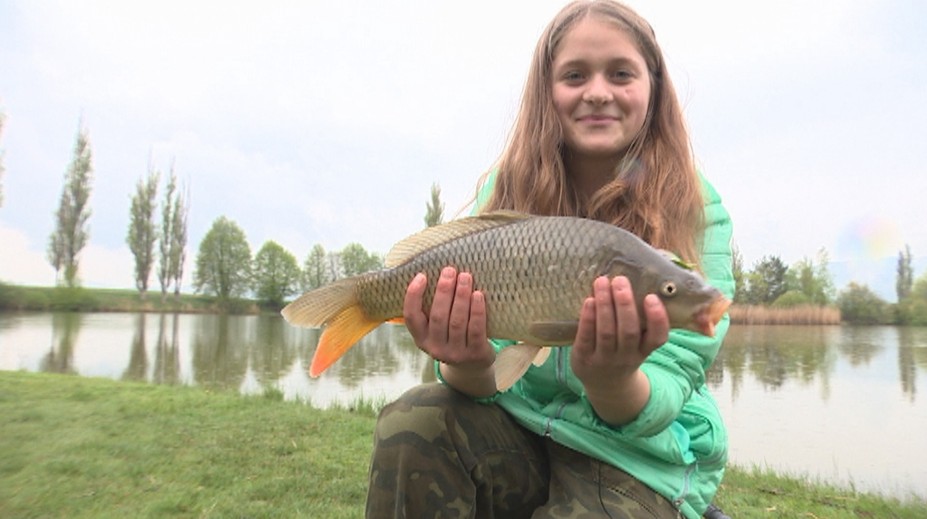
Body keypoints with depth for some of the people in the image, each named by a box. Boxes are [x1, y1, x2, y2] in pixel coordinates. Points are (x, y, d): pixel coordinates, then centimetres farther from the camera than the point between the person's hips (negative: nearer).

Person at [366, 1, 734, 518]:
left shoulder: (696, 209, -12)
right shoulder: (507, 190, -6)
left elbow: (655, 405, -17)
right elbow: (486, 380, -10)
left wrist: (611, 379, -40)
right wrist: (470, 363, -34)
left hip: (641, 456, -2)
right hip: (518, 424, 3)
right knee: (412, 424, -25)